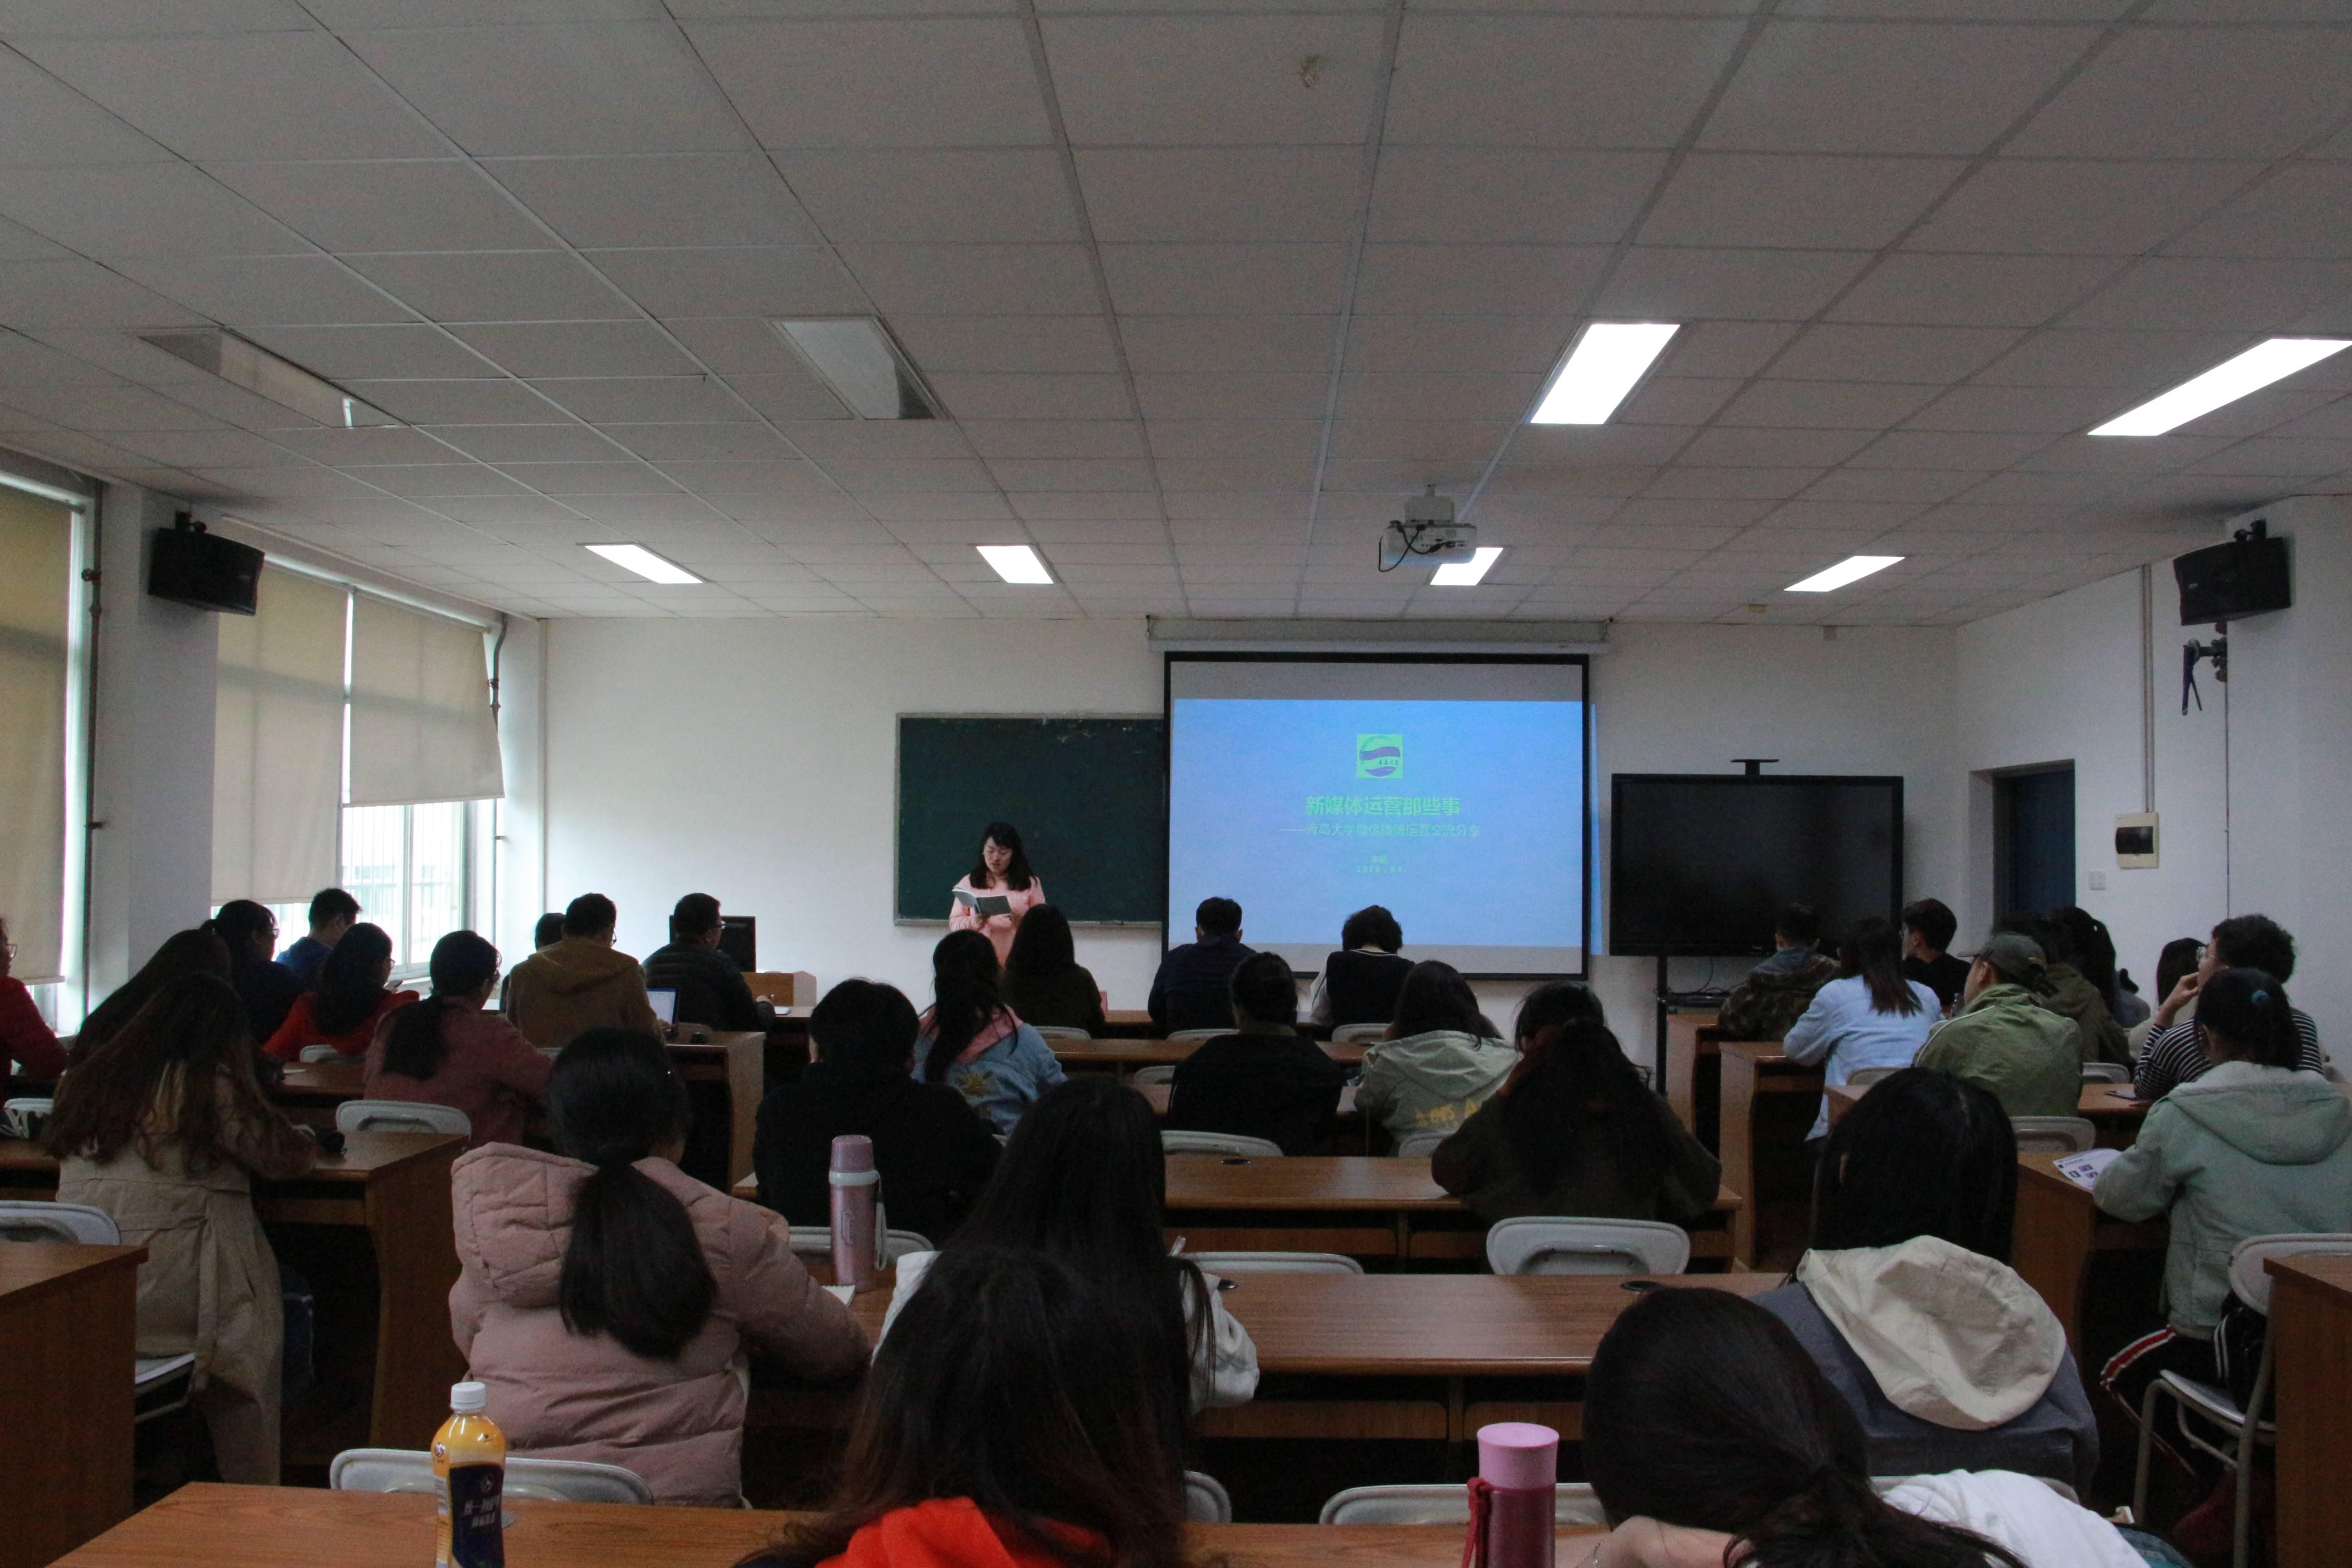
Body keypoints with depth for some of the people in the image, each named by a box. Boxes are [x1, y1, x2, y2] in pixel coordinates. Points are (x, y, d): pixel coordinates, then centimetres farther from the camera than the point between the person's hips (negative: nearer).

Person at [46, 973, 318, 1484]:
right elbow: (284, 1159, -4)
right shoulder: (208, 1085, -10)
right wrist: (304, 1140, 20)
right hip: (165, 1299, -6)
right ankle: (252, 1499, 17)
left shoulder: (85, 1079, 10)